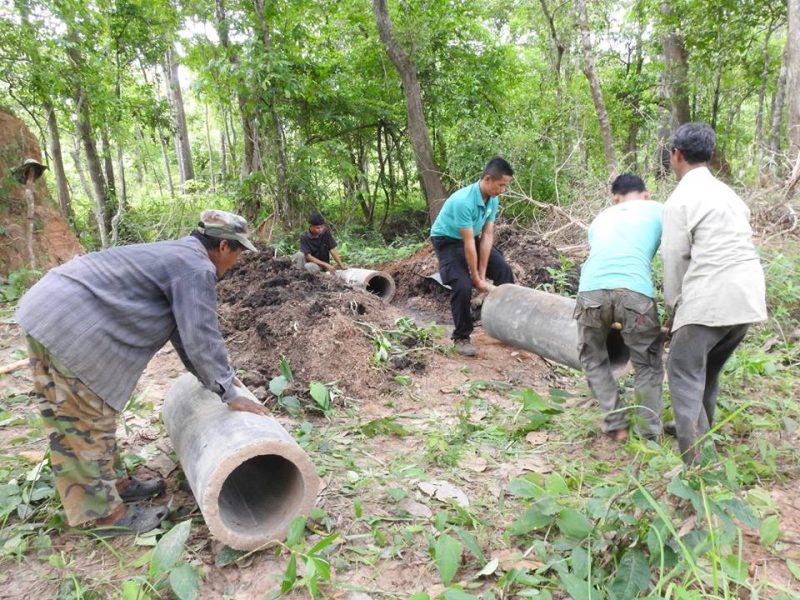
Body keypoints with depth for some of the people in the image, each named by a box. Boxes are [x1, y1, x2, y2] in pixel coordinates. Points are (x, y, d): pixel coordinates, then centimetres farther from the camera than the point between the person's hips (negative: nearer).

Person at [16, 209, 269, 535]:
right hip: (71, 325, -11)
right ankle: (102, 513, 13)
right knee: (88, 423, 0)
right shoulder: (197, 269, -11)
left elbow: (182, 327, 26)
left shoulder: (176, 255, 21)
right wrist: (230, 393, -5)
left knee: (69, 419, 18)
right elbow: (201, 337, -15)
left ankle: (110, 484, 33)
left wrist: (213, 375, 31)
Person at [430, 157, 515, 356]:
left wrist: (482, 273, -12)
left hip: (471, 238, 7)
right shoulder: (463, 201, -34)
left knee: (504, 271, -2)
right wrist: (476, 278, -21)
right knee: (463, 286, -21)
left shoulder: (493, 200, -10)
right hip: (447, 241, -7)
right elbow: (468, 244, -29)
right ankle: (461, 338, -3)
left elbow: (487, 235, -9)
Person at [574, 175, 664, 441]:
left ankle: (616, 426, 24)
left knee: (593, 360, 26)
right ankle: (649, 434, 23)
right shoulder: (657, 210, 23)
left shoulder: (601, 218, 32)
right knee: (648, 365, 19)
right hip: (634, 292, -2)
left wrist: (611, 317, 51)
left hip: (591, 291, 2)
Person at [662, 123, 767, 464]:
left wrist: (674, 307, 8)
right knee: (709, 369, 22)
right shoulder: (727, 193, 19)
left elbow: (675, 260, -5)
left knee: (685, 373, -2)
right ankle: (699, 432, 36)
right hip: (748, 295, 8)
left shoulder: (680, 200, -6)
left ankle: (695, 463, -7)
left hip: (711, 298, -8)